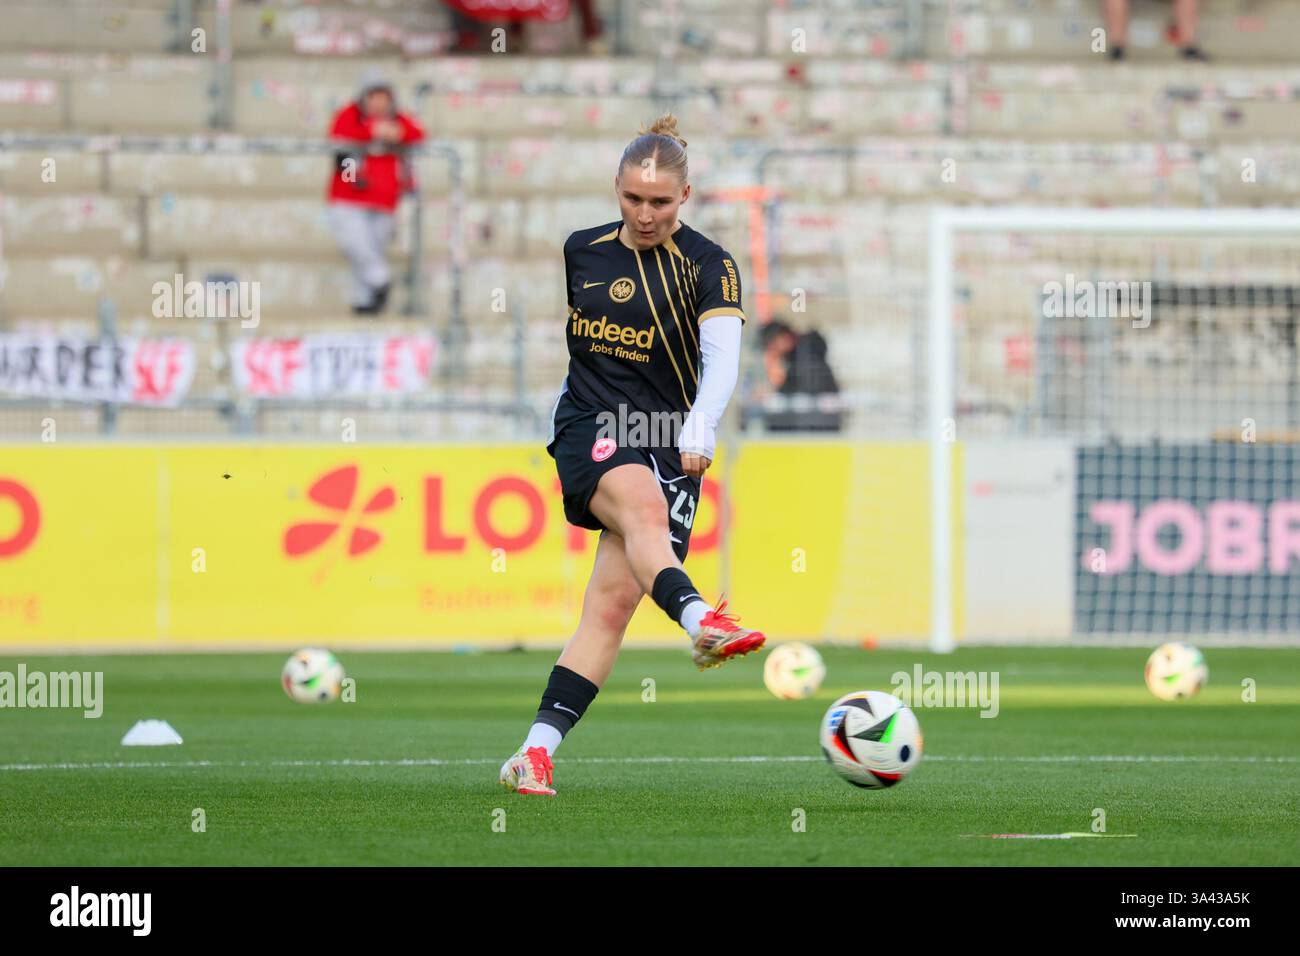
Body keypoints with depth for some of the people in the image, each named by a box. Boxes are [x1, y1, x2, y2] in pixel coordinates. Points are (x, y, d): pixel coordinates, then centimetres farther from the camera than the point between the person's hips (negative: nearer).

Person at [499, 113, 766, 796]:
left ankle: (536, 752, -10)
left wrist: (699, 430, -33)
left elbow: (722, 354, -17)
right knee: (643, 503, -34)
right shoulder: (580, 251, 10)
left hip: (667, 443, 0)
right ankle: (699, 621, -61)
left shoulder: (707, 265, -2)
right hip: (589, 427, 0)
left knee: (613, 602, -11)